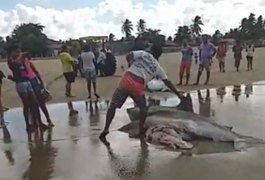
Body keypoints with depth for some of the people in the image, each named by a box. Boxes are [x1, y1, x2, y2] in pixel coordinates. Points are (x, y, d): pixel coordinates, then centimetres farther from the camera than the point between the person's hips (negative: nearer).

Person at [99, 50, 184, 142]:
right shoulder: (157, 67, 14)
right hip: (138, 86, 0)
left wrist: (131, 66, 16)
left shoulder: (143, 53, 13)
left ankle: (105, 129, 4)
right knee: (143, 108, 23)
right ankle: (141, 131, 19)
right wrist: (178, 94, 23)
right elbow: (167, 82, 15)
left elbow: (128, 56, -2)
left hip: (126, 80, 1)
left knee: (113, 105, 11)